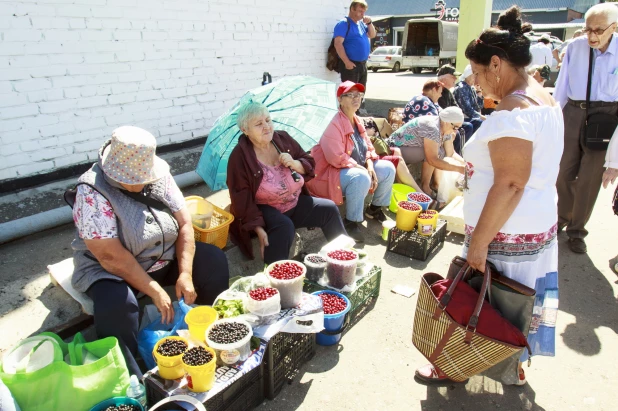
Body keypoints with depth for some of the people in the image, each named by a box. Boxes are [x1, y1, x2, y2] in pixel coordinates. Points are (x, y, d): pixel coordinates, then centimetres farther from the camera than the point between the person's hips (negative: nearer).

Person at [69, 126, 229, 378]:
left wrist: (185, 274, -18)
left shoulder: (158, 175, -8)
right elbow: (111, 256, -27)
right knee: (116, 303, -35)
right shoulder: (92, 193, -24)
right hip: (108, 269, -5)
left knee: (214, 260, -10)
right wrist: (156, 291, -26)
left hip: (164, 258, 5)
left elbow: (184, 223, -8)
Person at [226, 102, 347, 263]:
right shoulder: (240, 156, -15)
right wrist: (258, 228, -25)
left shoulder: (284, 139, -1)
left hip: (295, 203, 6)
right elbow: (242, 197, -18)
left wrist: (294, 164, -18)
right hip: (264, 209, -5)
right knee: (284, 226, -34)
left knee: (329, 209, -7)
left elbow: (310, 165, 6)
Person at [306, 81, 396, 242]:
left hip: (357, 168, 9)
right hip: (333, 172, -9)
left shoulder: (357, 122, 7)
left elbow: (368, 147, 10)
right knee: (361, 178, -37)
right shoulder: (334, 125, -22)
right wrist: (362, 169, -21)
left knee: (388, 168, 0)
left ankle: (375, 208, 19)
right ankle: (351, 222, -19)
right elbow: (337, 158, -28)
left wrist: (370, 165, -10)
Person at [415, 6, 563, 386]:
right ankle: (512, 366, 39)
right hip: (539, 226, 9)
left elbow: (509, 185, -26)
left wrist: (479, 241, -22)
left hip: (507, 234, -9)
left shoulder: (513, 111, -22)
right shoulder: (545, 99, 10)